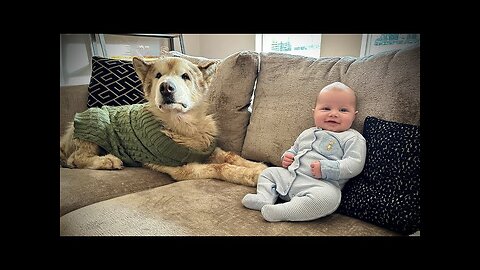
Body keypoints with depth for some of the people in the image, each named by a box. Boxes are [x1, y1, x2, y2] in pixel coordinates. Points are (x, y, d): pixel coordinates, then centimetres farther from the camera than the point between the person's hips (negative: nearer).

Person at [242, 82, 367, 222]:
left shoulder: (353, 138, -1)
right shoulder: (308, 133, 19)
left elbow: (355, 164, -13)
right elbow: (294, 149, 33)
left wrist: (326, 168, -22)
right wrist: (287, 156, 9)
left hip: (323, 184, -6)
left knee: (329, 196, -38)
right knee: (269, 172, 10)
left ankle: (281, 211, -34)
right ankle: (264, 199, -9)